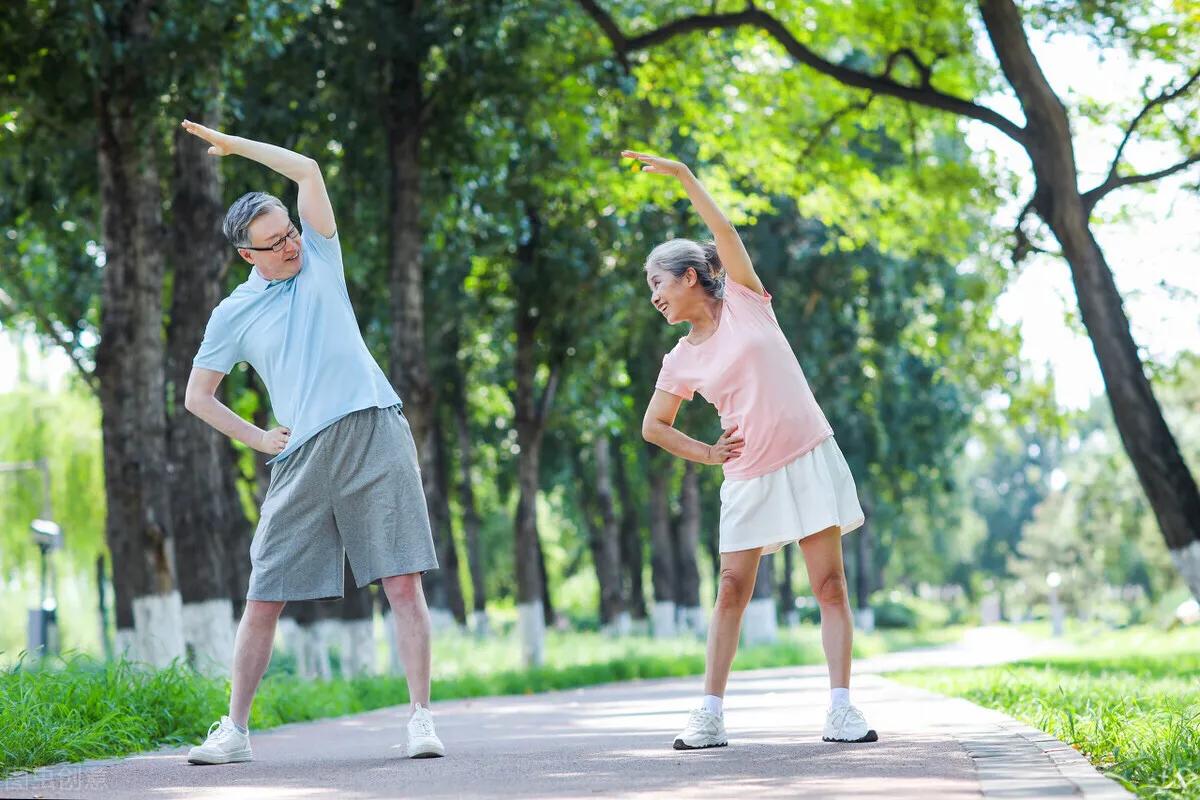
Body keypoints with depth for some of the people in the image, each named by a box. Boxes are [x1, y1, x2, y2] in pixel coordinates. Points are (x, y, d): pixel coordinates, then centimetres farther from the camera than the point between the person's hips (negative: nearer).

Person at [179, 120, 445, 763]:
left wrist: (233, 144, 15)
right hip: (302, 459, 0)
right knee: (264, 597, 0)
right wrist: (259, 440, 8)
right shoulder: (234, 314, 12)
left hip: (375, 434, 0)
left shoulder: (319, 259, 15)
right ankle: (235, 729, 9)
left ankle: (421, 718, -4)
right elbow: (197, 396, 18)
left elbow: (307, 170, 10)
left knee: (403, 583, -7)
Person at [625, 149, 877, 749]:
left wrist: (682, 175, -12)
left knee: (830, 584, -5)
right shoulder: (681, 361, 7)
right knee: (731, 591, -2)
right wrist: (708, 454, 5)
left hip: (808, 460, -2)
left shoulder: (746, 302, 2)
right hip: (748, 477, 2)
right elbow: (653, 426, 16)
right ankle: (710, 715, 1)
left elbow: (725, 233, -9)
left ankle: (841, 709, -5)